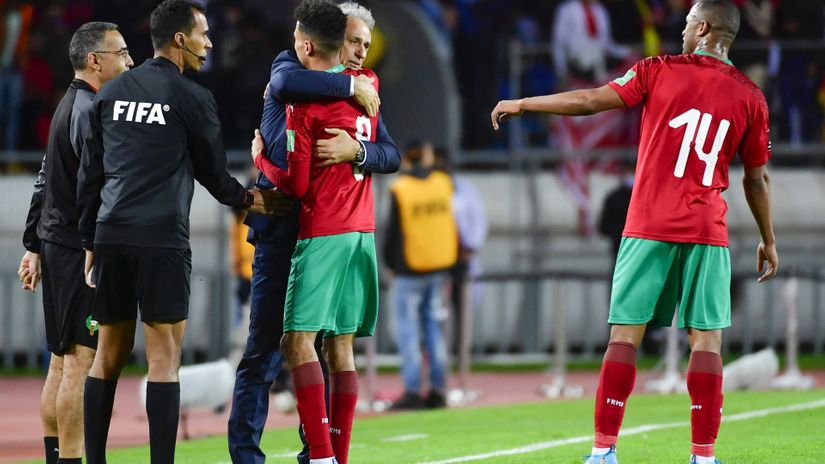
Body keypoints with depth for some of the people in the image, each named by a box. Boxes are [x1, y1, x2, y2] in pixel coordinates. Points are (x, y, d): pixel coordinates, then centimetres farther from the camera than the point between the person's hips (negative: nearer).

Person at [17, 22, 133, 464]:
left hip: (55, 246, 10)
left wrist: (33, 246, 25)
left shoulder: (67, 106, 18)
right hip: (82, 248, -10)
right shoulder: (88, 111, -14)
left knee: (61, 362, 12)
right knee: (81, 361, -10)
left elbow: (44, 182, 22)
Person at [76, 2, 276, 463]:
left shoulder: (110, 94, 13)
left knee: (109, 354, 11)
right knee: (164, 357, -4)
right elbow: (213, 173, 8)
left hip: (110, 235, 5)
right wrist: (249, 199, 27)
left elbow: (90, 175, 15)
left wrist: (90, 243, 20)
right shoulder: (191, 97, -2)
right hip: (163, 241, -5)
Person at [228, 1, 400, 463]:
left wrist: (356, 149, -20)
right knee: (265, 351, -5)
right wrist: (351, 87, -19)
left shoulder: (363, 94, 13)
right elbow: (287, 82, -27)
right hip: (283, 229, -5)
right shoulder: (291, 65, 0)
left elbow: (391, 156, 0)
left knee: (324, 350, 9)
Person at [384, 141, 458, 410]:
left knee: (408, 331, -2)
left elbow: (393, 232, -7)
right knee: (433, 326, 11)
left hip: (409, 272, -5)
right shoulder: (443, 183, 2)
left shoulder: (400, 191, -11)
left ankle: (412, 390, -6)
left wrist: (389, 265, 6)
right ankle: (437, 390, 10)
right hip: (437, 270, 5)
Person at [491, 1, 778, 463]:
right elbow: (757, 179, 9)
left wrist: (520, 105, 11)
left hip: (649, 229, -1)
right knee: (706, 338, 2)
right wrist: (768, 240, 20)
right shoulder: (750, 96, 4)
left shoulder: (658, 72, -1)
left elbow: (590, 101, 0)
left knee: (626, 334, 3)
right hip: (708, 234, 1)